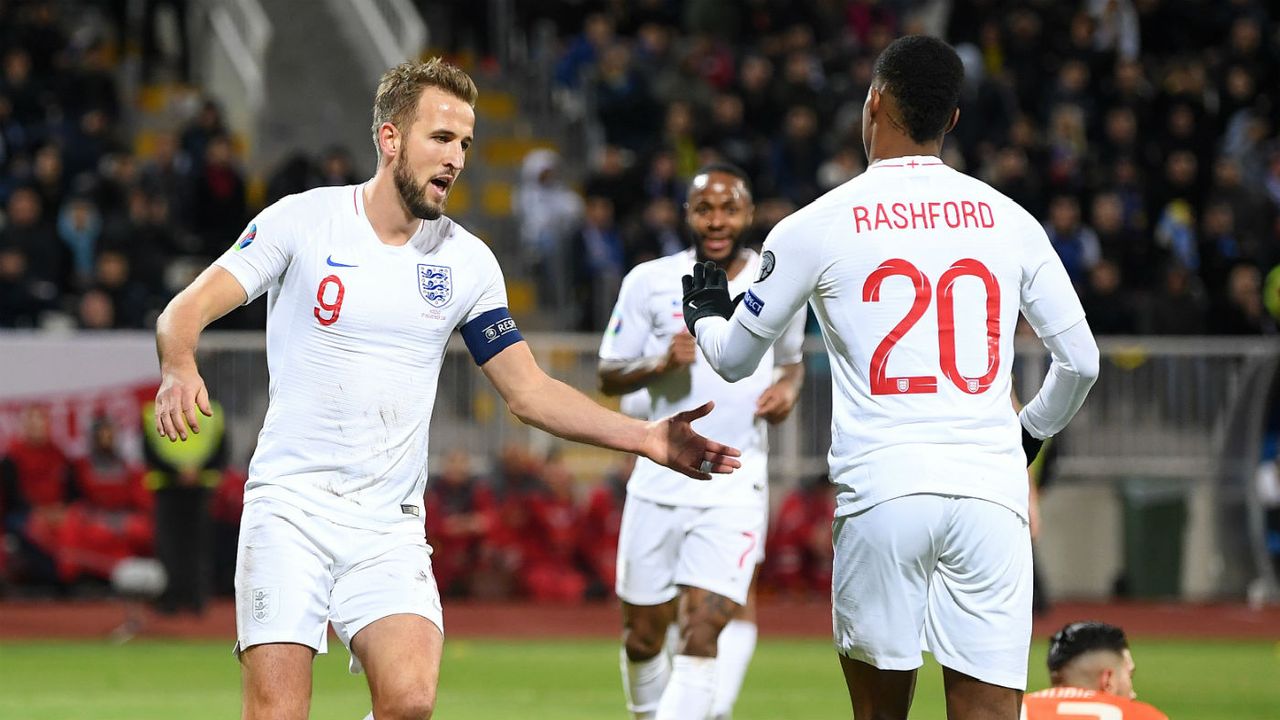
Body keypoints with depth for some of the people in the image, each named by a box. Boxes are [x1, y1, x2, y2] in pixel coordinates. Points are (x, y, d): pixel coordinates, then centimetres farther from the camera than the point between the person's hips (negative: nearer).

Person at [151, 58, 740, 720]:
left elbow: (528, 390, 11)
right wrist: (179, 368, -31)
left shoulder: (467, 261, 7)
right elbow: (188, 309, -7)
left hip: (391, 527, 3)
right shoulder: (301, 220, -2)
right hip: (290, 507, -2)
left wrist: (645, 438, -1)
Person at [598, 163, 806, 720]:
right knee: (643, 636, 8)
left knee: (703, 631, -16)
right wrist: (661, 363, -15)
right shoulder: (650, 282, 0)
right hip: (661, 477, 1)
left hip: (736, 483, -1)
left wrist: (788, 388, -1)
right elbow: (609, 377, 4)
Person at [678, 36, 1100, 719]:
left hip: (881, 488, -1)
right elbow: (1080, 362, 15)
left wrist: (703, 315, 40)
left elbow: (734, 358, 16)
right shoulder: (1009, 221, 9)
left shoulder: (816, 226, 3)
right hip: (990, 485, 1)